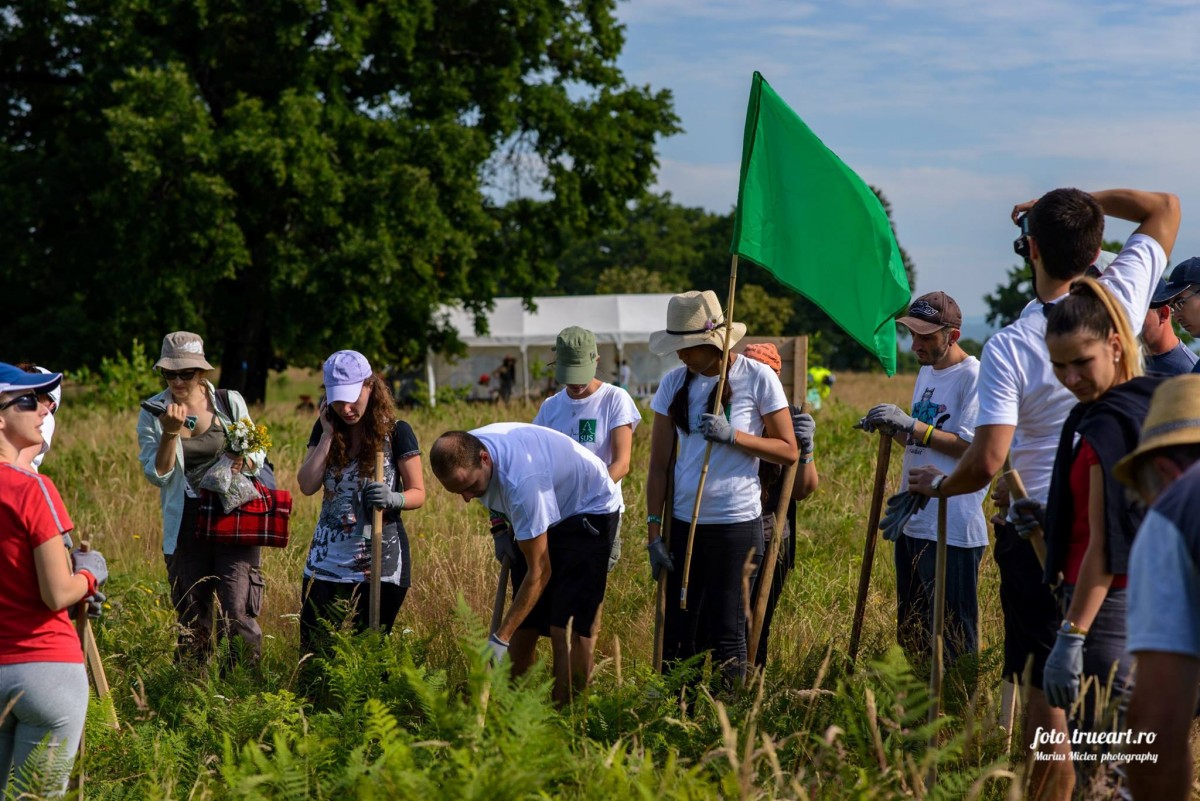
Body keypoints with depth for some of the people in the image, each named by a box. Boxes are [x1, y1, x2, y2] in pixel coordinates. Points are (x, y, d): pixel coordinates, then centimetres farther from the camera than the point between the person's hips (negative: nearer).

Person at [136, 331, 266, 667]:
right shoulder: (153, 413, 2)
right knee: (192, 618, 7)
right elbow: (157, 474, -4)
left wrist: (243, 463, -12)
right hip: (185, 524, 1)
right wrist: (170, 433, -18)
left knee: (237, 613, -11)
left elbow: (257, 456, 10)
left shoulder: (230, 403, 2)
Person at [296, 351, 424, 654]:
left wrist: (393, 499, -25)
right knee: (313, 651, 0)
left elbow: (418, 493, -4)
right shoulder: (326, 428, 6)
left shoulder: (396, 432, -6)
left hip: (380, 563, -3)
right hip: (328, 560, 3)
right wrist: (327, 435, -7)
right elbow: (307, 485, -4)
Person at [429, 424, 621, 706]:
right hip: (542, 517, 8)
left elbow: (539, 572, -33)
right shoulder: (464, 451, -18)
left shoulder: (521, 480, -40)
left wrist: (500, 640, -32)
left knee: (566, 629, -18)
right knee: (523, 626, 5)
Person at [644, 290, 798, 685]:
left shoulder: (757, 378, -6)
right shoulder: (675, 383, 4)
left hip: (736, 524, -4)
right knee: (677, 634, 7)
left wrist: (733, 436, -17)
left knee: (726, 634, 1)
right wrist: (654, 533, 2)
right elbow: (658, 464, 7)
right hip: (683, 523, 4)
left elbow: (788, 451, -3)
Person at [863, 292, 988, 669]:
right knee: (912, 633, 13)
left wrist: (911, 425, -20)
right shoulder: (926, 373, 17)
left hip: (953, 528, -9)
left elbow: (971, 446, -18)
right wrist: (893, 429, 5)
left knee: (953, 638, -6)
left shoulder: (974, 376, -10)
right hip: (913, 523, 9)